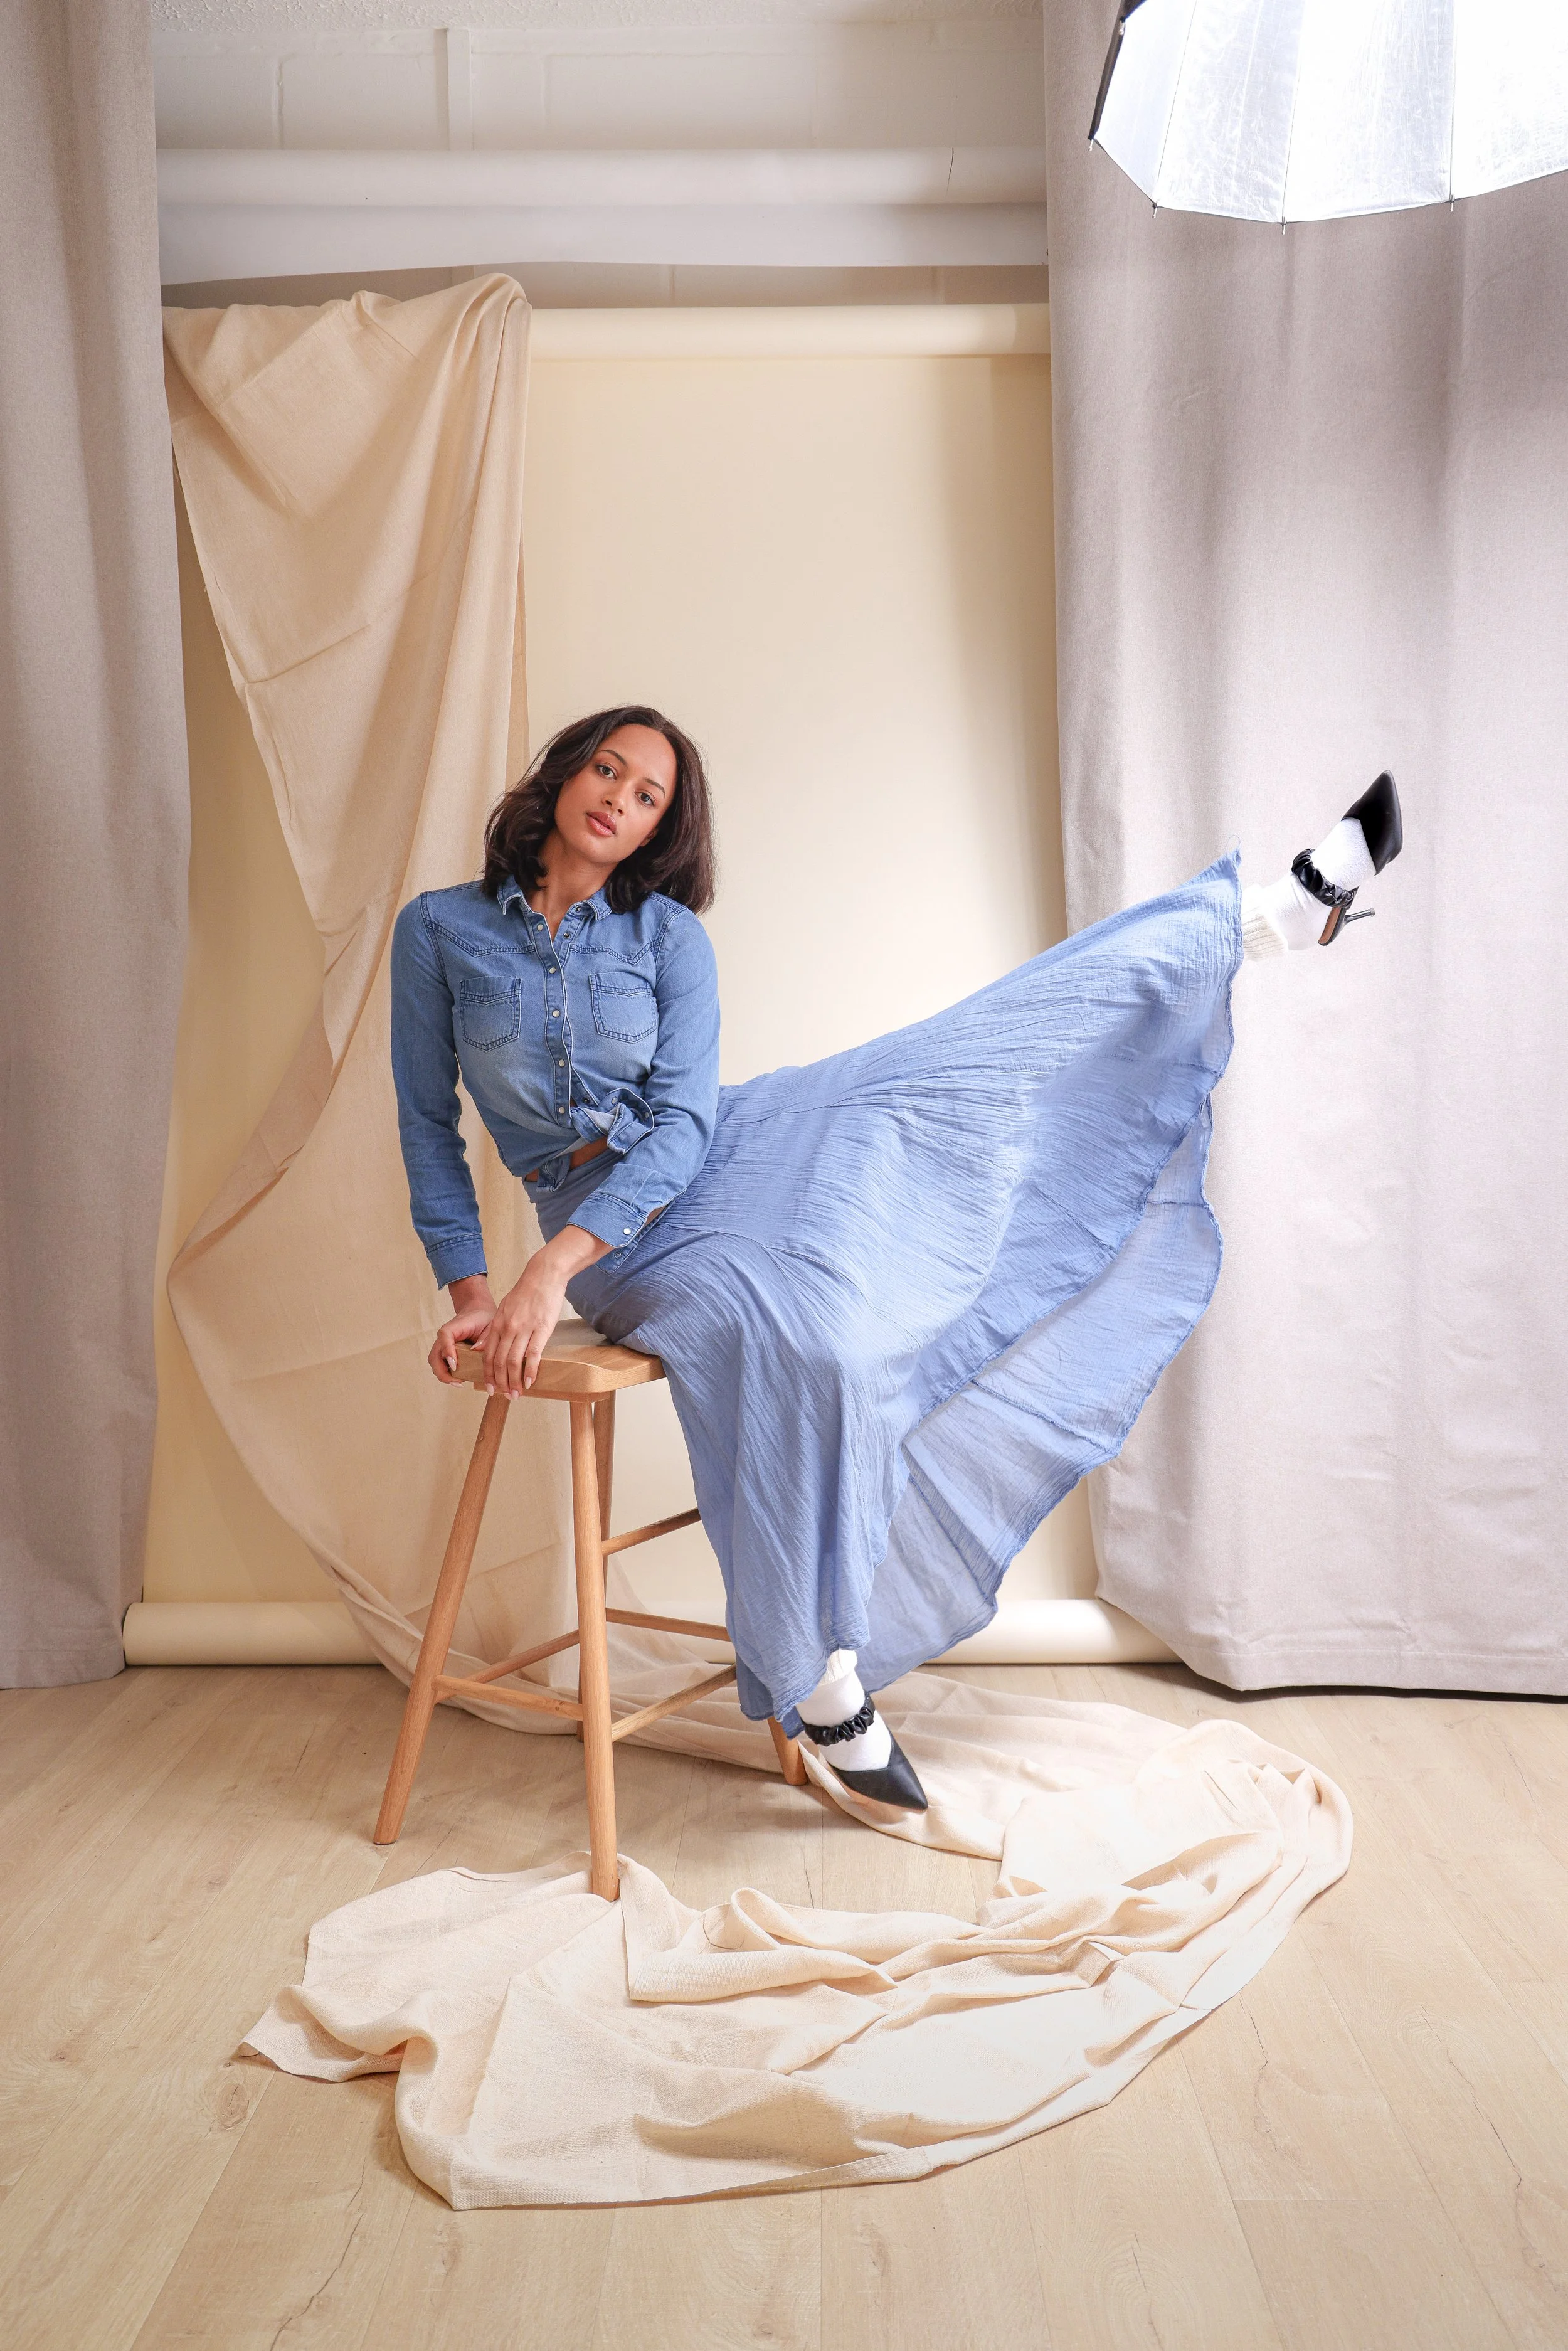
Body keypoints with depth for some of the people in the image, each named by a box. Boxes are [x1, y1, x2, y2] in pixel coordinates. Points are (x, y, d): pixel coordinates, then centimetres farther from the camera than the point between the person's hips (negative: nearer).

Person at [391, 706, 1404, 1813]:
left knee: (978, 1059, -9)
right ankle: (824, 1686, -30)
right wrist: (470, 1288, -10)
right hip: (609, 1225, -2)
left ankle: (1287, 909, -3)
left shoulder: (667, 933, -2)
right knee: (782, 1327, -38)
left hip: (718, 1152, 2)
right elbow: (428, 1123, 2)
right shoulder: (441, 929, -3)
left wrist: (551, 1272, -24)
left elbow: (683, 1123, -11)